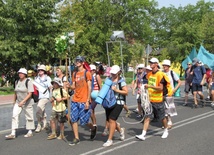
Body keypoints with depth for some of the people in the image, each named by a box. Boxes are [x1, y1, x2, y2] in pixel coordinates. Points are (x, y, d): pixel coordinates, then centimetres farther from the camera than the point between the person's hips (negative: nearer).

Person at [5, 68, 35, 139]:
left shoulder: (28, 82, -14)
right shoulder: (17, 82, 6)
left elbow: (30, 94, -19)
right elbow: (16, 93, 15)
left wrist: (23, 101, -26)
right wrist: (14, 101, 18)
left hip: (27, 103, -5)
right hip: (18, 102, 5)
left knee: (29, 117, 6)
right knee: (15, 115, -6)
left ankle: (30, 132, 22)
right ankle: (13, 133, -6)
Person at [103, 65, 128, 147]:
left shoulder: (121, 81, -7)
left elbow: (126, 92, -11)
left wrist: (116, 90, -18)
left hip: (118, 103, -7)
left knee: (112, 120, -12)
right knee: (109, 120, 11)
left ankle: (110, 140, -4)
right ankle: (121, 130, 40)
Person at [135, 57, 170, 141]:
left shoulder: (160, 74, -14)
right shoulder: (149, 74, 8)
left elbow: (161, 88, -20)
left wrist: (150, 86, -25)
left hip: (158, 100, -5)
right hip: (149, 100, 6)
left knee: (162, 117, 12)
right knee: (147, 117, 0)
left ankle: (166, 131, 35)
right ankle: (143, 135, -3)